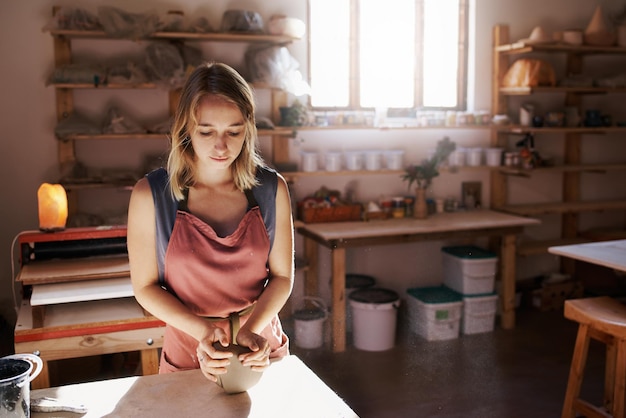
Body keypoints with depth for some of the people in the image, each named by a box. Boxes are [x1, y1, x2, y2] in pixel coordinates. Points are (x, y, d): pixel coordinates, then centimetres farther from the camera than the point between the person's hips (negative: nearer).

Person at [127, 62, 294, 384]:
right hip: (187, 353, -1)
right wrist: (202, 330, -21)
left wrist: (251, 329, -19)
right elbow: (145, 287, -9)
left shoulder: (272, 189, -9)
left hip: (260, 352, 2)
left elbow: (282, 276, -4)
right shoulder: (150, 195, -14)